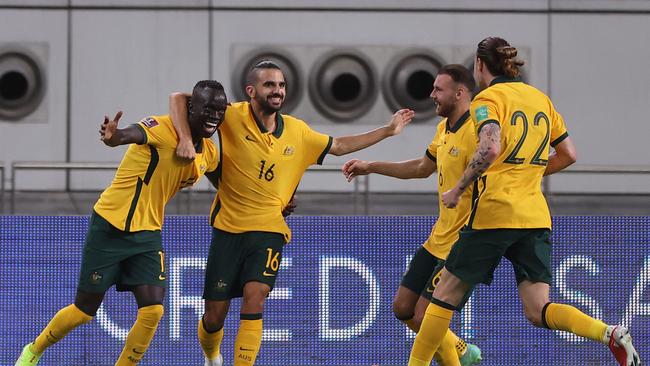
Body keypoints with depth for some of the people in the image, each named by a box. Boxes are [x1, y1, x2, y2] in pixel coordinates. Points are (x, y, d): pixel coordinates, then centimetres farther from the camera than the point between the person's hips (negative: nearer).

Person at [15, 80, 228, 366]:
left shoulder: (209, 153, 3)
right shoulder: (163, 128, -21)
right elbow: (133, 134, -43)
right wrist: (112, 137, -66)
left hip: (148, 234, 6)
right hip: (111, 227, -6)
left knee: (153, 311, -11)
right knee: (85, 309, 5)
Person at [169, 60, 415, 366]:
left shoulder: (297, 131, 6)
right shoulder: (234, 117, -8)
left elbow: (339, 146, 23)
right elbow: (179, 98, -9)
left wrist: (387, 131, 21)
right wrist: (185, 139, -25)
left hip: (269, 229, 2)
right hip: (228, 228, -2)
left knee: (254, 298, -21)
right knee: (215, 315, 4)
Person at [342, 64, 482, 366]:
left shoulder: (474, 132, -20)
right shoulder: (444, 128, 10)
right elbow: (423, 168, 27)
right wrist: (370, 167, 28)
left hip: (462, 244, -10)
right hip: (438, 239, 10)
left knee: (423, 318, -11)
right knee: (402, 308, 15)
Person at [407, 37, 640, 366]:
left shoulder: (487, 99, -4)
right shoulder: (540, 98, 16)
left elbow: (490, 149, -22)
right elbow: (568, 155, 19)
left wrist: (457, 190, -14)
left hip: (494, 211, -6)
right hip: (536, 213, 6)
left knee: (445, 293, 7)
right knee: (537, 311, 0)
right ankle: (611, 334, -22)